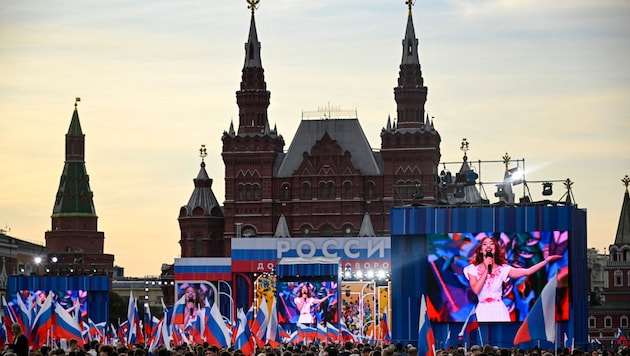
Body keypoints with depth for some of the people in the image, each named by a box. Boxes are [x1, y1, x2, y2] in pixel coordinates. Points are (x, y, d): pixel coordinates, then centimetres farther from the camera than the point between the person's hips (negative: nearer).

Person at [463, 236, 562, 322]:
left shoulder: (502, 269, 7)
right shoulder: (473, 269, 5)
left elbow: (527, 272, 1)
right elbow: (476, 290, -10)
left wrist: (547, 260, -5)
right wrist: (486, 270, -7)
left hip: (499, 310, 1)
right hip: (483, 311, -1)